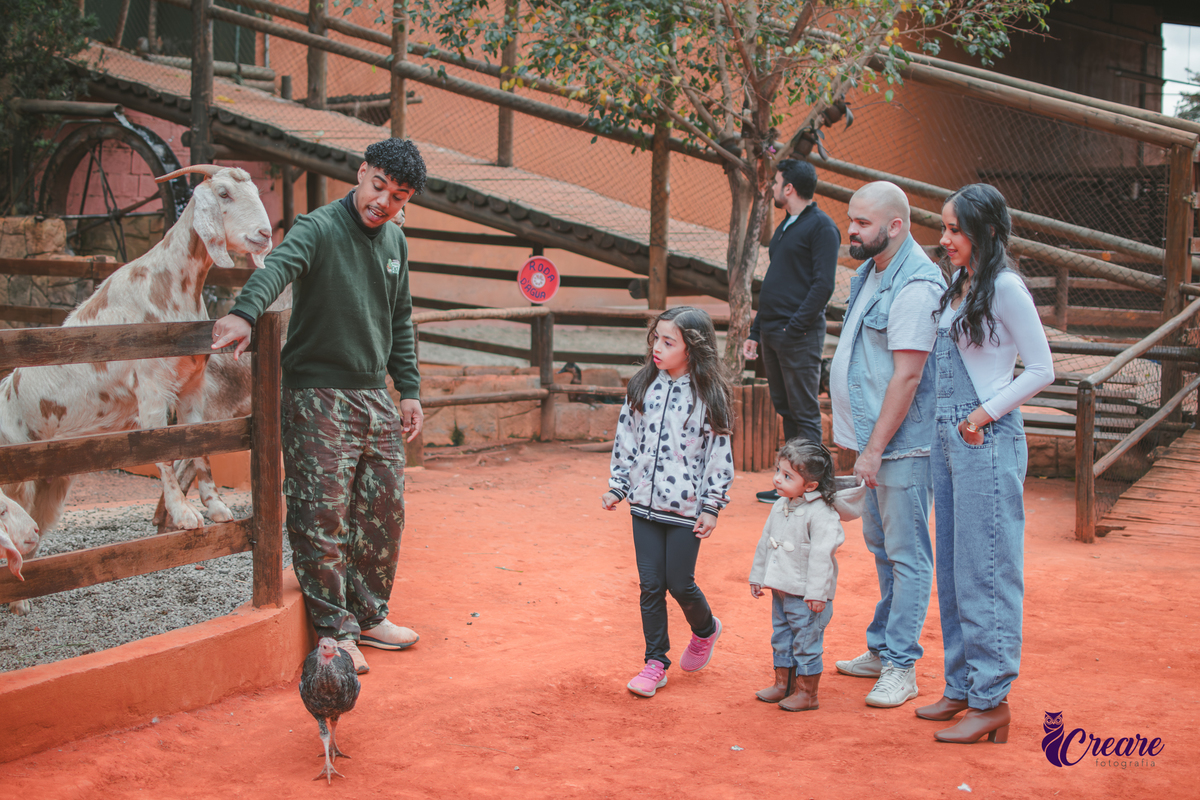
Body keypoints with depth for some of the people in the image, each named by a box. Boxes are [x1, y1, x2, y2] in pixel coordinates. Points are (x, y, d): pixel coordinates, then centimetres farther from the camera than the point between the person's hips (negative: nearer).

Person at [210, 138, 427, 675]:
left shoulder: (395, 241, 11)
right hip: (317, 395, -7)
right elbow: (278, 266, -33)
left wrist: (408, 390, 15)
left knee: (385, 512, 10)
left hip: (376, 397, 7)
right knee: (323, 516, -6)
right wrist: (245, 312, -52)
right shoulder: (319, 228, -11)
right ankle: (335, 631, 5)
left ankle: (369, 616, 25)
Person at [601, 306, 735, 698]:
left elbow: (720, 454, -6)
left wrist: (711, 507, -7)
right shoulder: (643, 386, 3)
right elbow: (626, 438, 10)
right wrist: (616, 487, 9)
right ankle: (656, 662, 17)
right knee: (650, 584, 5)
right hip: (645, 504, 4)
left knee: (680, 583, 3)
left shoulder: (708, 396, -8)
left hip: (685, 508, -4)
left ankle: (706, 630, 35)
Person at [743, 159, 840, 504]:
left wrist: (793, 327, -21)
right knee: (785, 410, 12)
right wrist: (755, 332, 19)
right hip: (772, 334, 9)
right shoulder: (785, 227, 19)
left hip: (799, 336, -9)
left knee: (804, 414, -4)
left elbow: (823, 285, -16)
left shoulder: (821, 227, -8)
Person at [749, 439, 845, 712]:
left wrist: (817, 592, -23)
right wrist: (757, 576, 20)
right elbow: (765, 543, 17)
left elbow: (822, 554, -22)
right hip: (781, 590, 8)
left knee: (806, 643, 0)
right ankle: (783, 684, 32)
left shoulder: (821, 514, -20)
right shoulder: (780, 507, 7)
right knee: (781, 639, 18)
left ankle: (807, 693, 11)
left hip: (806, 596, -8)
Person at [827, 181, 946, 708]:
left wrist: (875, 447, -22)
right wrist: (863, 440, 18)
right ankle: (881, 649, 31)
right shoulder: (873, 270, 12)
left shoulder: (915, 285, -19)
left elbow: (907, 374, -23)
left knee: (906, 554, -2)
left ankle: (901, 667, 4)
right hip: (875, 438, 10)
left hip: (902, 442, -10)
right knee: (881, 545, 19)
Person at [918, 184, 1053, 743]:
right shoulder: (959, 287, 13)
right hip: (947, 437, 9)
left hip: (987, 441, -9)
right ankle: (962, 687, 23)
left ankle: (991, 701, 3)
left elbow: (1041, 370, -11)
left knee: (985, 572, -4)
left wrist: (986, 413, -14)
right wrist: (952, 427, 11)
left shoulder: (1005, 287, -12)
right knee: (953, 571, 13)